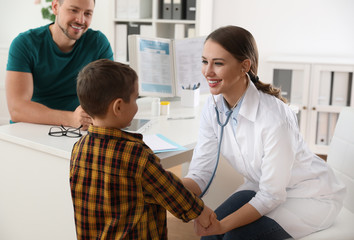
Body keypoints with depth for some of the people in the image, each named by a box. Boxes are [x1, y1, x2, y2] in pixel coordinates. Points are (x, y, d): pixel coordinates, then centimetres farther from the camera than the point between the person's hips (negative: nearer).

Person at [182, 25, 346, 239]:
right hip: (263, 188, 5)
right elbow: (199, 174, -12)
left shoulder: (274, 117, -31)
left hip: (310, 196, -5)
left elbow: (272, 196, -25)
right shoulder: (213, 108, -12)